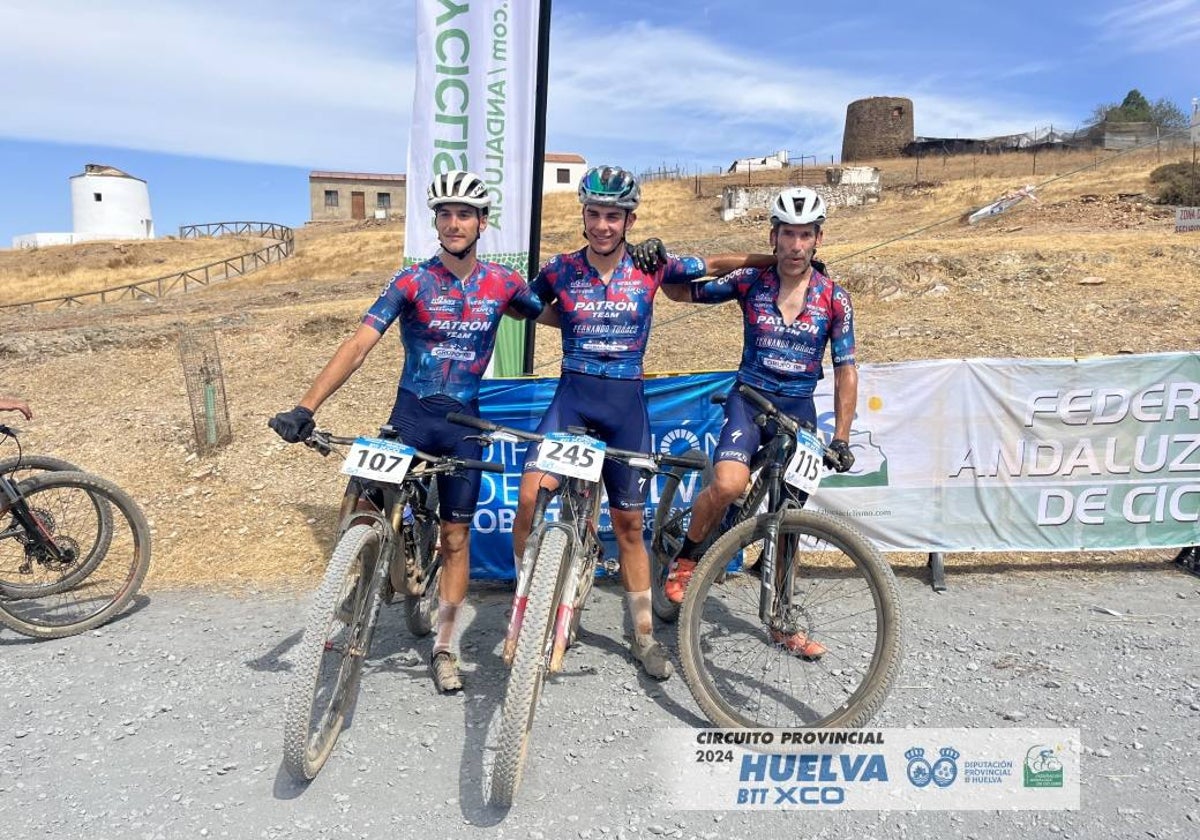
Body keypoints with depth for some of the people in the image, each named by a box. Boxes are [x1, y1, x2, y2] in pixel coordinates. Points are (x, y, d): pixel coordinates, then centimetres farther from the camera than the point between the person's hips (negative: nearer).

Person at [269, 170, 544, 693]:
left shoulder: (502, 283, -2)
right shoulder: (413, 281, -9)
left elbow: (548, 314, 18)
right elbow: (359, 344, -18)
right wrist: (306, 407, -27)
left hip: (464, 422, 1)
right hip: (411, 414, -1)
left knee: (456, 538, 8)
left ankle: (444, 647, 23)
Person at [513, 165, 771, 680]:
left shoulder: (652, 266, -2)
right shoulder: (560, 271, -2)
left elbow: (713, 265, 10)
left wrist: (772, 259, 5)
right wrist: (573, 321, 3)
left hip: (626, 403, 0)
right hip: (573, 394, 0)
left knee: (629, 523, 8)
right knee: (530, 495, -22)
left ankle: (644, 636, 22)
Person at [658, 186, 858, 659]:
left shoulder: (834, 299, -3)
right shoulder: (750, 282, -4)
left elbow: (845, 370, 0)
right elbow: (683, 293, 4)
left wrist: (841, 439, -4)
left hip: (799, 408, 2)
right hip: (750, 398, -2)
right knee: (729, 484, -29)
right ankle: (686, 558, 0)